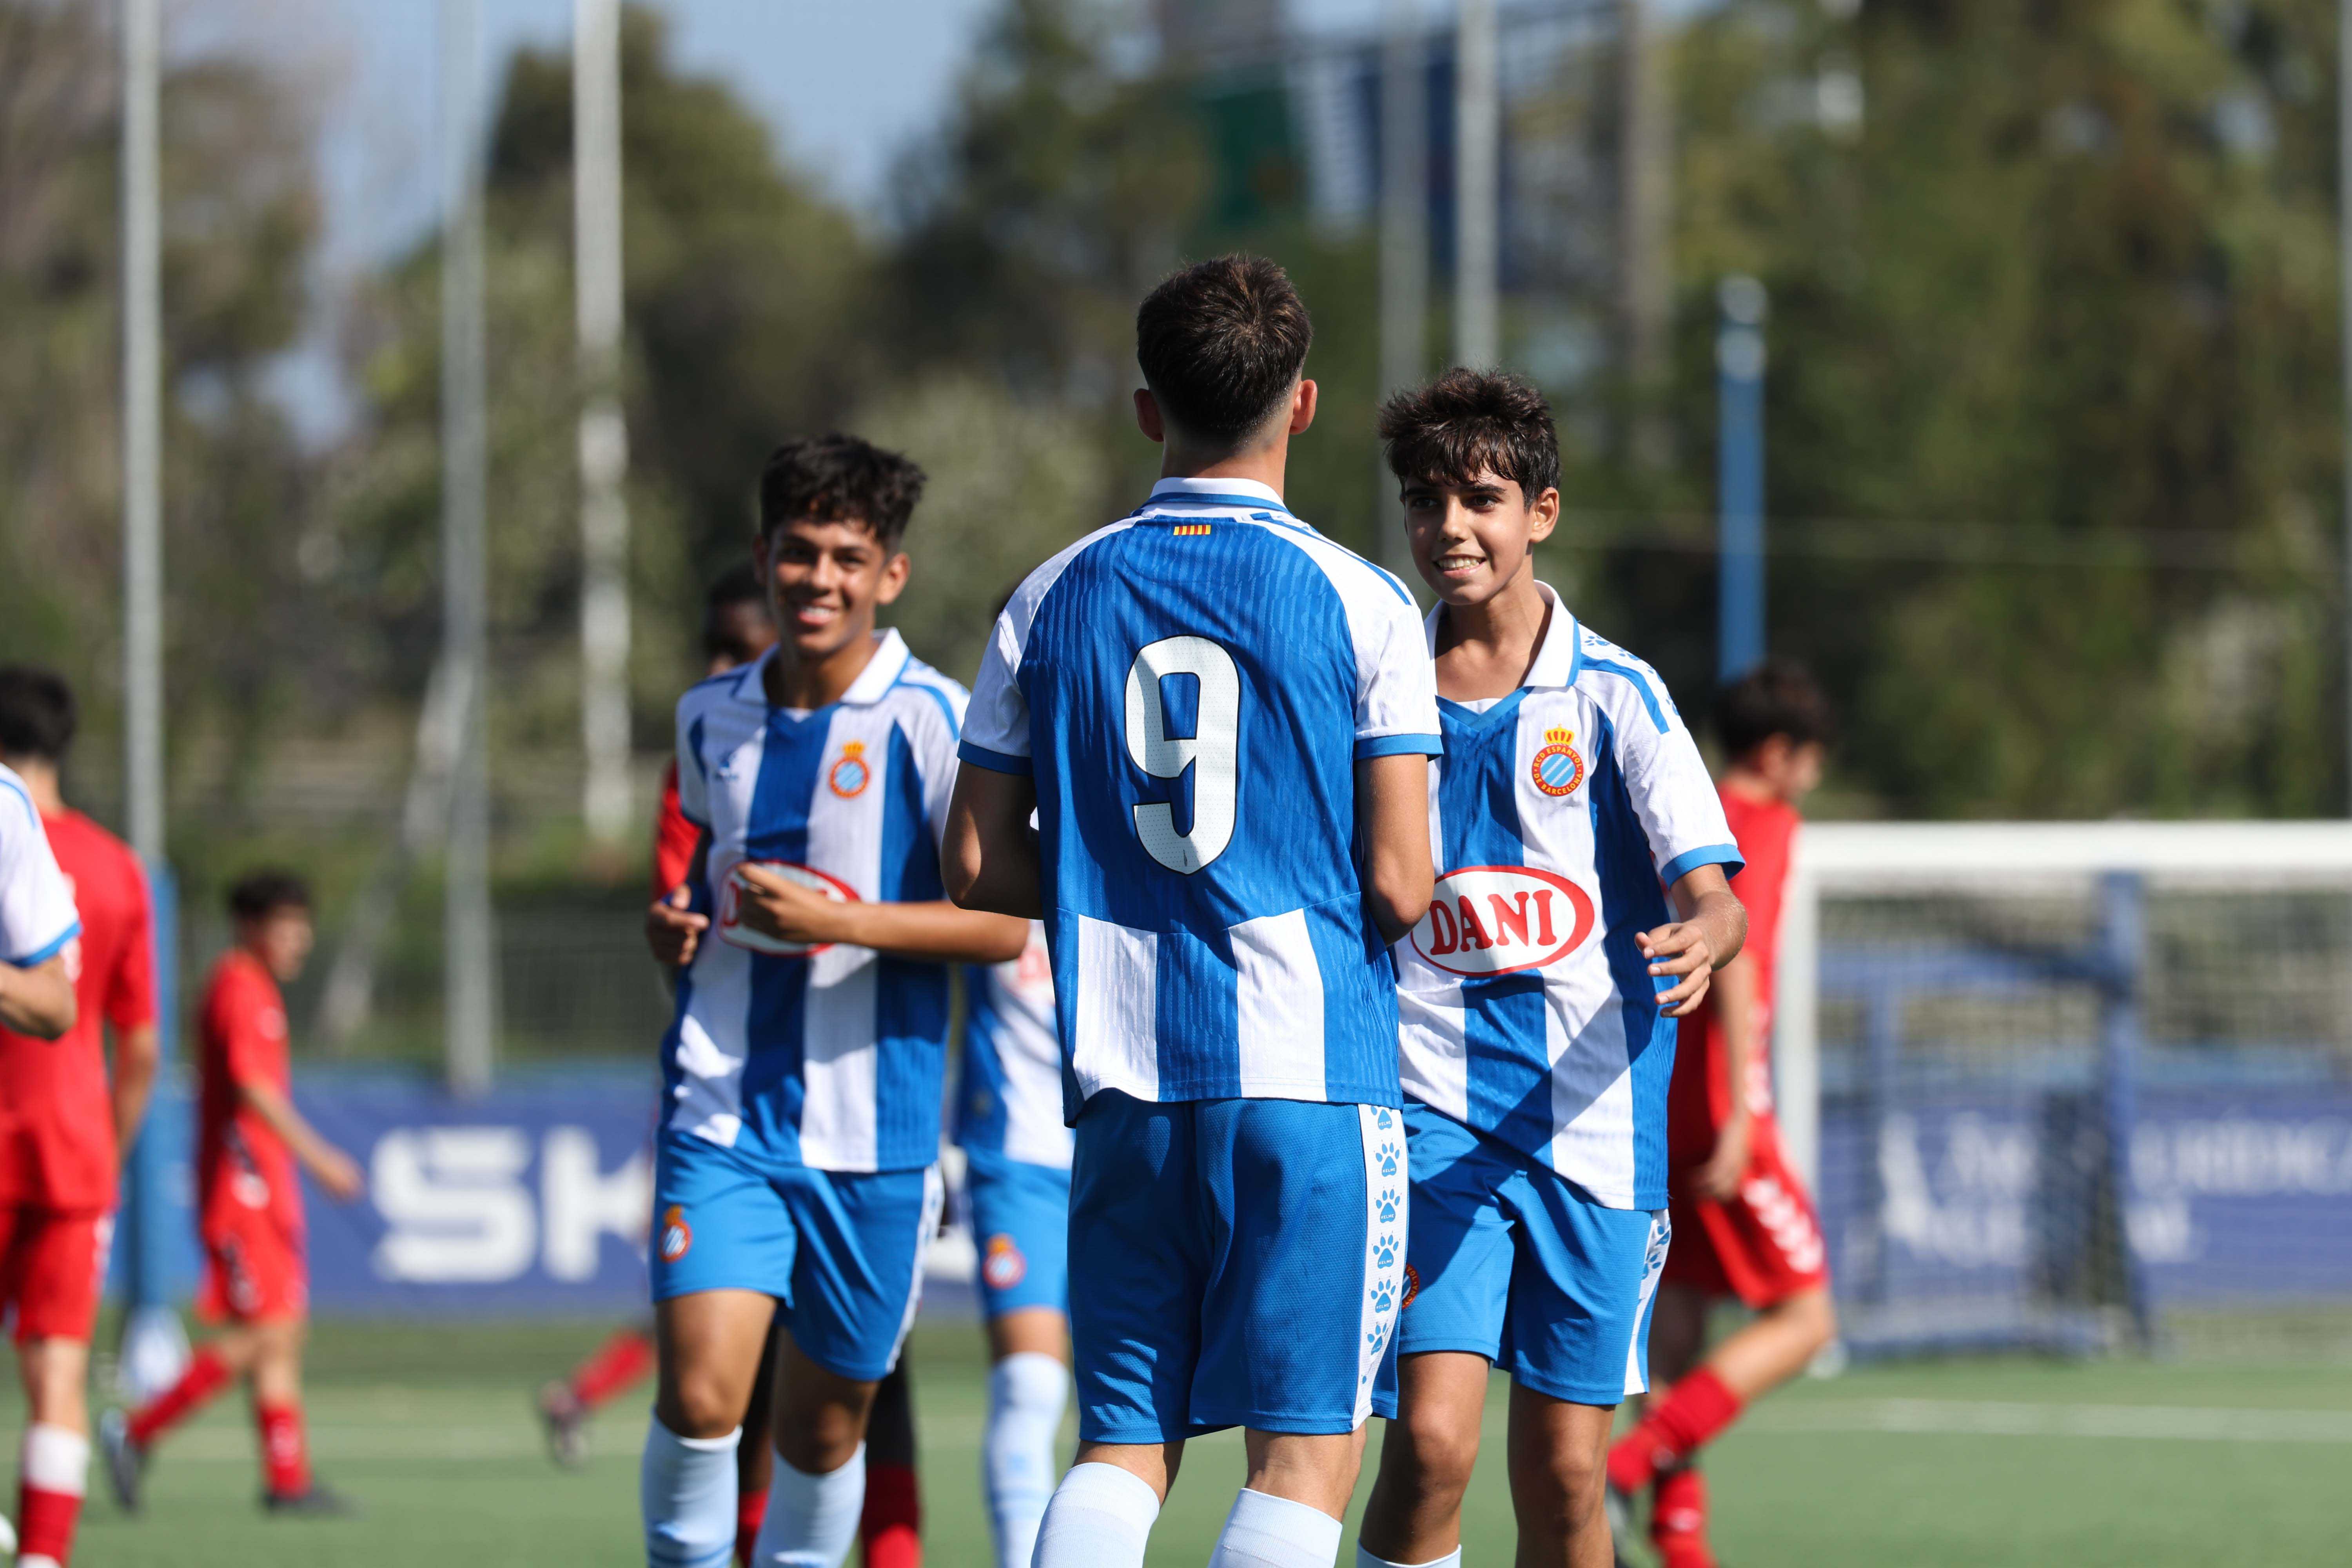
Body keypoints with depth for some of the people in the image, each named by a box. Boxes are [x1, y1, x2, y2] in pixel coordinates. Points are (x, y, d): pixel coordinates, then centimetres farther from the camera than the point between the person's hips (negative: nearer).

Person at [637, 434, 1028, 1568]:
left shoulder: (930, 723, -7)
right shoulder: (710, 717, 9)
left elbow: (1008, 922, -10)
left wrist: (841, 922, -19)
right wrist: (671, 925, 5)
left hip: (871, 1128, -2)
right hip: (721, 1110, 2)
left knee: (824, 1427, 8)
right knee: (699, 1398, -15)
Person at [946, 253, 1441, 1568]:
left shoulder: (1055, 599, 6)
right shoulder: (1359, 603, -4)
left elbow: (980, 868, 7)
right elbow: (1400, 887, -8)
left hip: (1124, 1078, 4)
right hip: (1313, 1067, -4)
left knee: (1124, 1445, 9)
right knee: (1309, 1448, -1)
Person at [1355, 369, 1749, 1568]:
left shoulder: (1613, 694, 1)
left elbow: (1710, 891, -7)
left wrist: (1703, 937, -29)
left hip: (1590, 1123, 0)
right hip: (1429, 1117, 0)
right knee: (1432, 1438, -17)